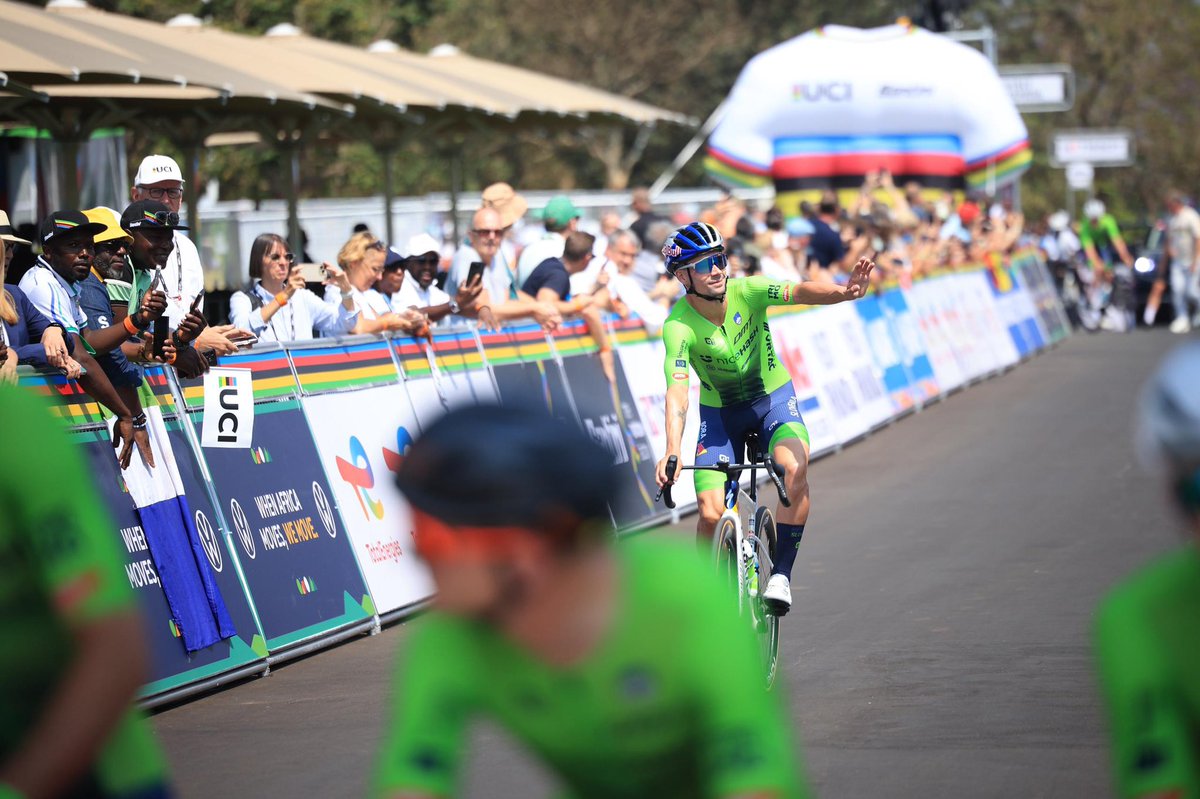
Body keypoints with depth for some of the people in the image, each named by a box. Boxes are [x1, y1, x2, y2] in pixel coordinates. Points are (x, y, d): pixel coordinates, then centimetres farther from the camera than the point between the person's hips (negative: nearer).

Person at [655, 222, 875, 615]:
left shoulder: (746, 291, -21)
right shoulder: (678, 327, -23)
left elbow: (800, 292, -38)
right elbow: (677, 392, -33)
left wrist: (844, 292, -59)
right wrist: (672, 451, -49)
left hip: (773, 399, 0)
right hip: (720, 413, 0)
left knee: (795, 471, -29)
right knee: (711, 514, -13)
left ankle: (781, 574, -18)